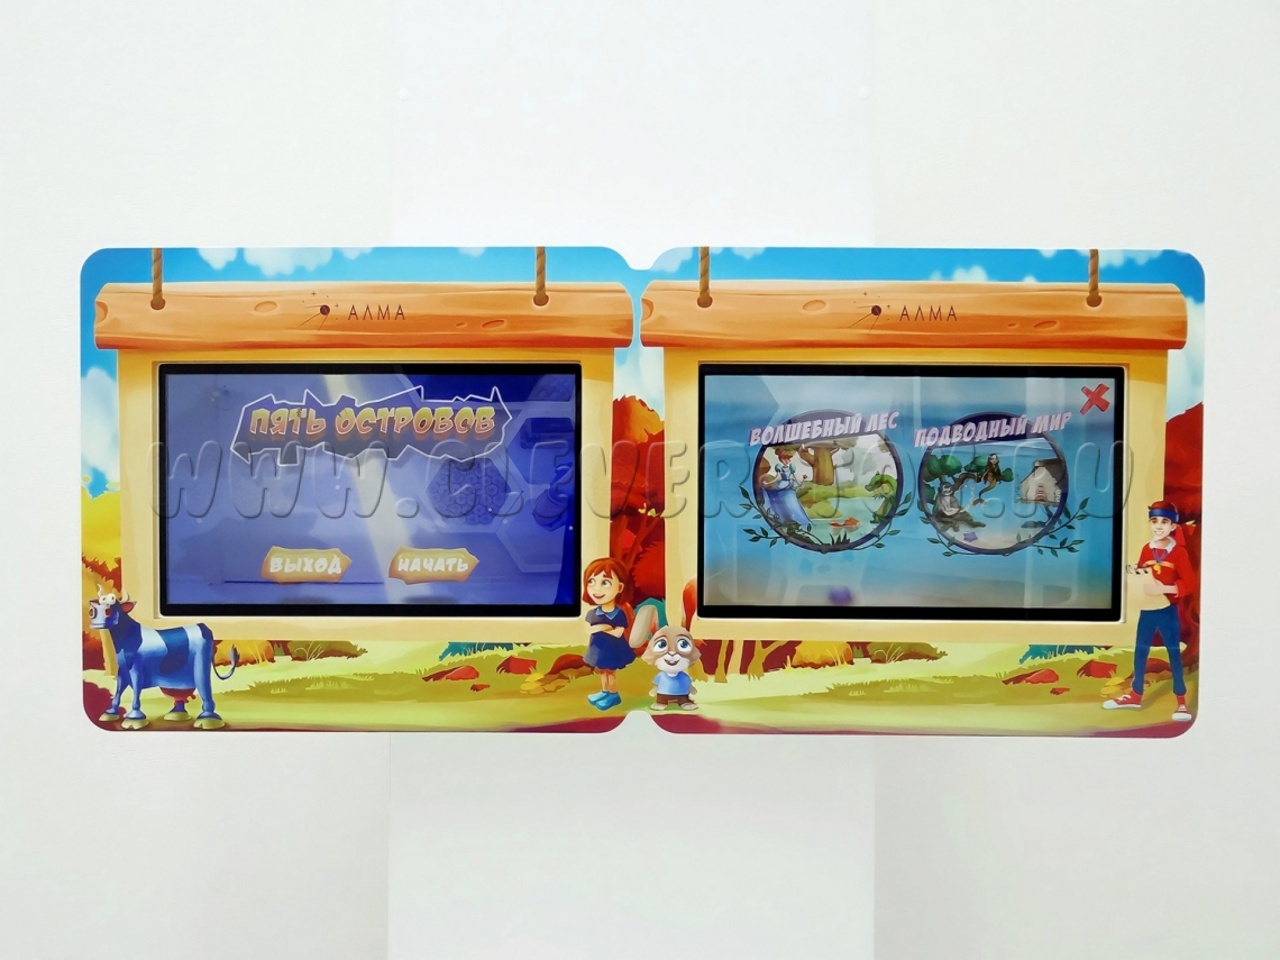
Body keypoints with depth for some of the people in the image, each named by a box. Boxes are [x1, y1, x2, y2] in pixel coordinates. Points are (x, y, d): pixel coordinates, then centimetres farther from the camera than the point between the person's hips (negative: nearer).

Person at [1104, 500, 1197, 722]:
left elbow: (1189, 583, -16)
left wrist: (1163, 589, -27)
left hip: (1168, 610, -5)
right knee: (1140, 652, 13)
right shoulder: (1146, 549, 2)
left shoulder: (1179, 552, -11)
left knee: (1174, 654, 5)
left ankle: (1181, 702, 16)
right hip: (1147, 609, 5)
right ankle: (1135, 695, 26)